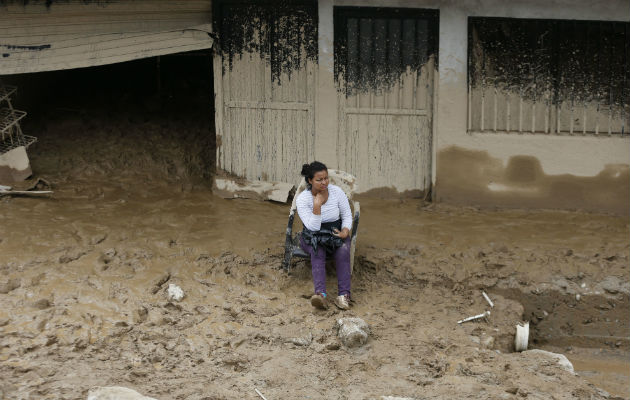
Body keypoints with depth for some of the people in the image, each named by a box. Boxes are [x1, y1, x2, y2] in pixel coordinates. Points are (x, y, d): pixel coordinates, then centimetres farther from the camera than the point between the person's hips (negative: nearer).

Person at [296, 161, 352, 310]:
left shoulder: (337, 192, -6)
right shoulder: (302, 199, -13)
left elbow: (347, 215, 4)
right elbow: (313, 227, -18)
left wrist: (345, 231, -16)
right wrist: (317, 205, -28)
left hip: (336, 232, 2)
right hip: (313, 236, -2)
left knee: (343, 249, -33)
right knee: (318, 251, -36)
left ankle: (344, 294, -43)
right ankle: (321, 294, -54)